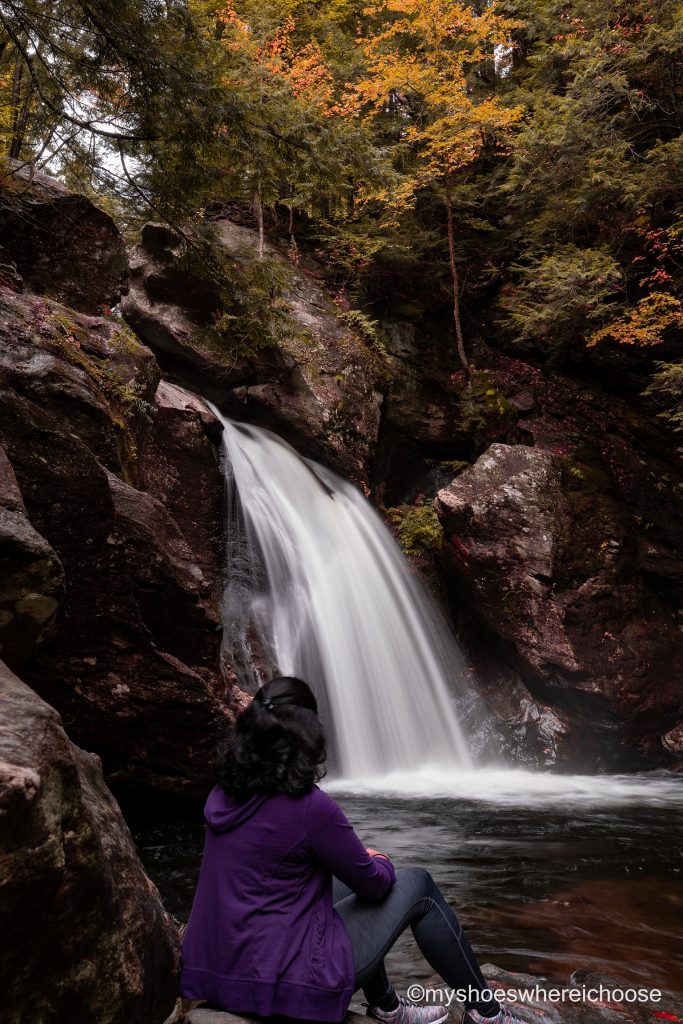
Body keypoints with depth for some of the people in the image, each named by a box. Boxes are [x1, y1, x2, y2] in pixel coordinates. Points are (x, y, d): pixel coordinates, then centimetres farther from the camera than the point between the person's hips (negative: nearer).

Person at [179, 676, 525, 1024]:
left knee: (348, 875, 25)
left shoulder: (224, 793, 0)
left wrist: (360, 857, 17)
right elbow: (373, 884, -9)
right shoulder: (309, 806, -23)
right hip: (284, 984, -7)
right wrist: (382, 864, 14)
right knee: (417, 884, 8)